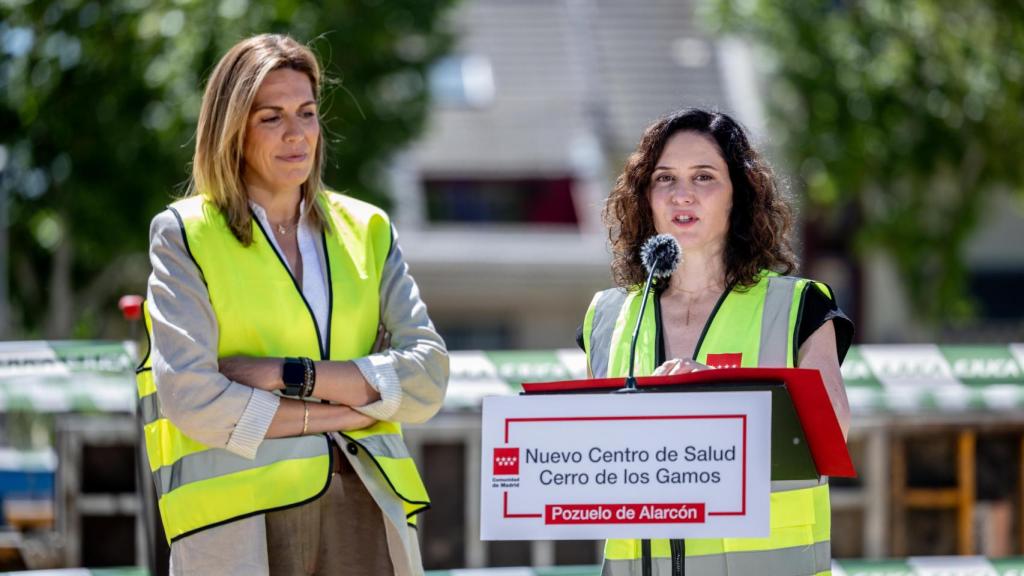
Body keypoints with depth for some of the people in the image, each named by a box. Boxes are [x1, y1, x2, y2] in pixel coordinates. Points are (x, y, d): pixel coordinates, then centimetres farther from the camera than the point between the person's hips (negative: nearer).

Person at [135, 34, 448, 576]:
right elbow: (188, 394, -7)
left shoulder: (366, 230, 16)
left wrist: (290, 375, -7)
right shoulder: (185, 235, 6)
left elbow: (428, 377, 5)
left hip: (364, 511, 3)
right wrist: (345, 409, -4)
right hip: (241, 524, -3)